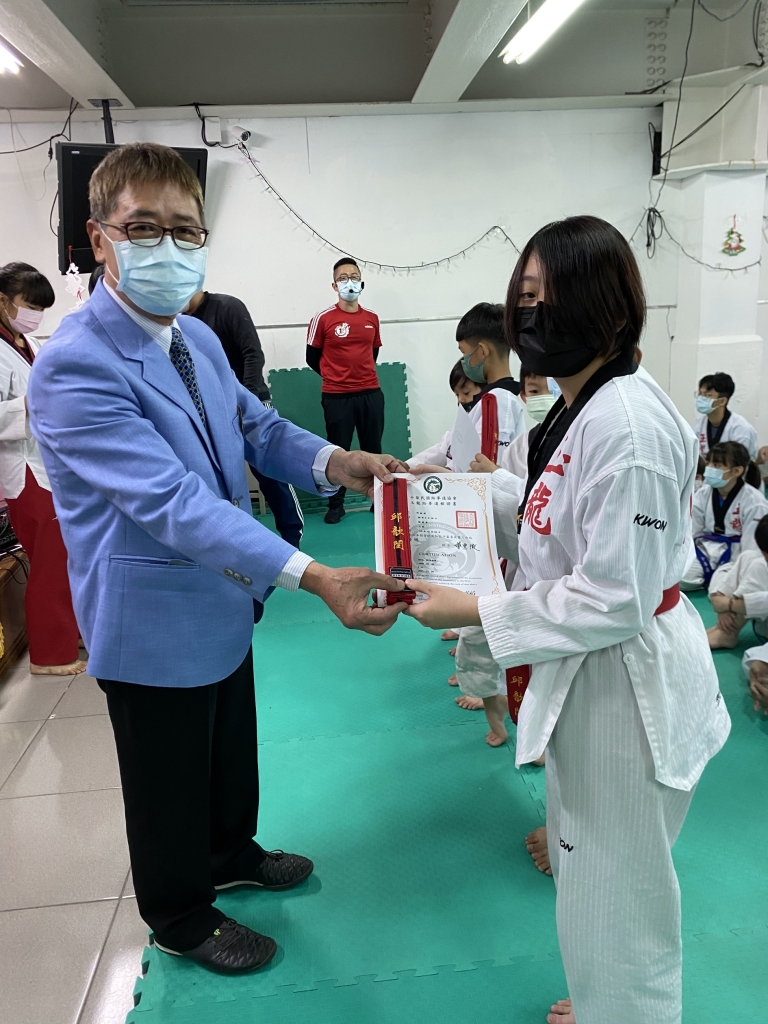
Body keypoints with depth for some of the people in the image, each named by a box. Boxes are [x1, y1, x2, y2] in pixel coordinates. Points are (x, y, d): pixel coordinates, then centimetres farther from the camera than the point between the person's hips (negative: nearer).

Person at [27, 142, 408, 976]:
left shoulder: (198, 338, 1)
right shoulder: (73, 367, -28)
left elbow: (254, 425, 5)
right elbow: (172, 501, -36)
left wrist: (331, 461, -18)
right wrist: (314, 578, -43)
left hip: (223, 597, 8)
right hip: (155, 619, -8)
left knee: (232, 749, 28)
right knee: (170, 782, 16)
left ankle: (231, 854, 55)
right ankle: (181, 919, 43)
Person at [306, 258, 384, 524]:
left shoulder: (372, 318, 6)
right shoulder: (323, 318, -6)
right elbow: (312, 357, 2)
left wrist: (363, 373, 13)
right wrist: (335, 375, 7)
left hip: (371, 393, 3)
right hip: (337, 396, -3)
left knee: (373, 448, 9)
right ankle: (335, 504, 16)